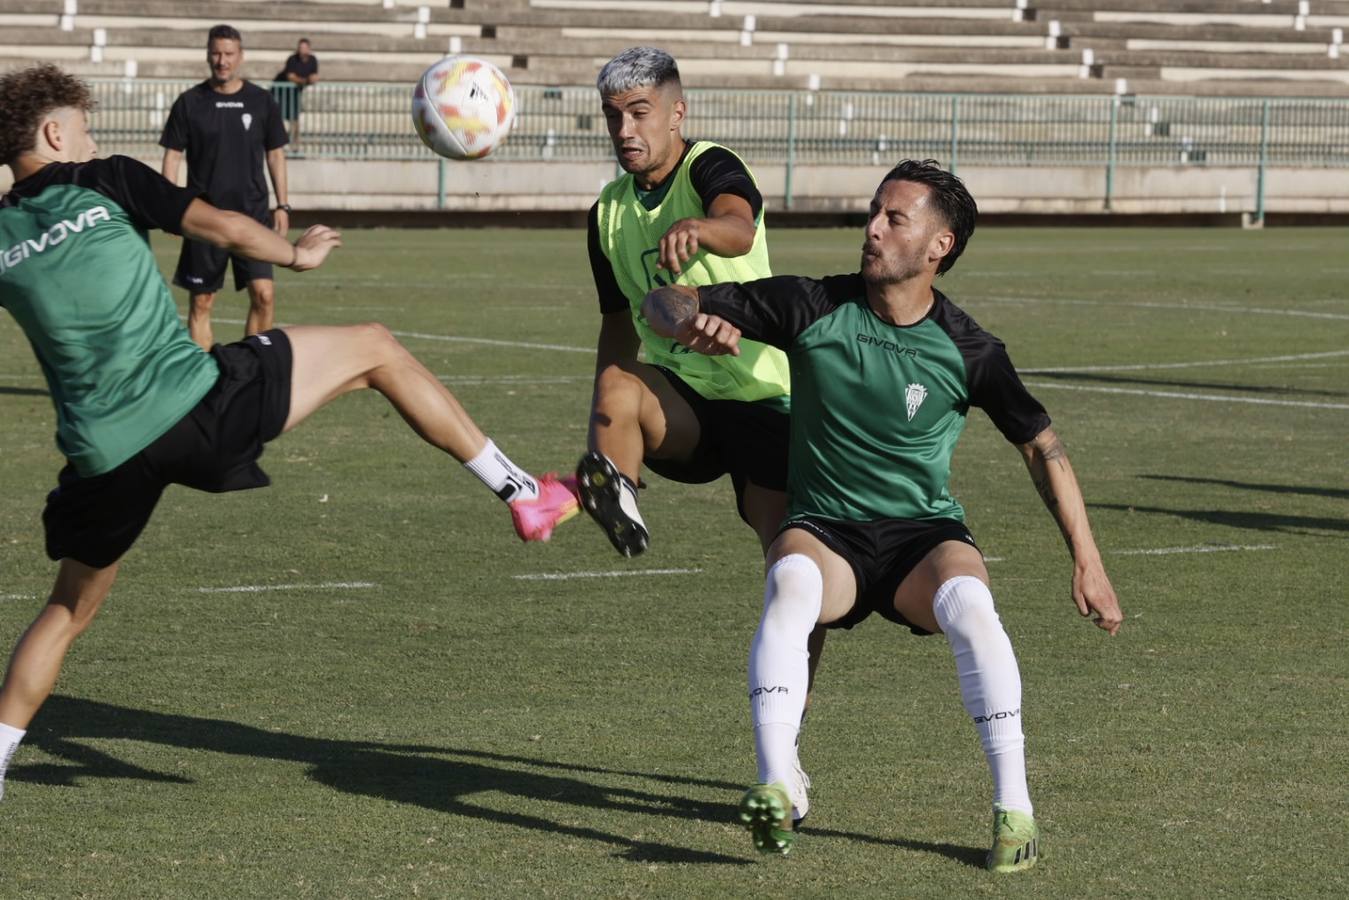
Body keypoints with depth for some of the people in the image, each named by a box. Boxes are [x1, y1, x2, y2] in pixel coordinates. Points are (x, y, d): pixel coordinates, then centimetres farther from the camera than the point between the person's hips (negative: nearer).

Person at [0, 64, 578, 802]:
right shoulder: (106, 181, 0)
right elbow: (223, 228, 6)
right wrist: (294, 254, 23)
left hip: (102, 458, 4)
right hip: (196, 407, -4)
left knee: (69, 609, 23)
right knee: (374, 349, 11)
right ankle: (521, 493, 11)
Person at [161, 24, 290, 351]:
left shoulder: (261, 101, 5)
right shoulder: (190, 102, 1)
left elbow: (275, 154, 11)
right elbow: (173, 155, 4)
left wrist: (282, 205, 6)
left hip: (252, 212, 0)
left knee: (264, 294, -12)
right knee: (201, 302, 2)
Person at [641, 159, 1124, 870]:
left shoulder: (967, 351, -6)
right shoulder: (812, 308, -6)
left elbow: (1041, 445, 6)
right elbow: (663, 305, -3)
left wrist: (1087, 563, 1)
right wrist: (692, 322, -29)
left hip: (924, 537, 0)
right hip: (825, 533, 0)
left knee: (968, 602, -34)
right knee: (790, 584, -36)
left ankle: (1013, 810, -28)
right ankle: (775, 790, -44)